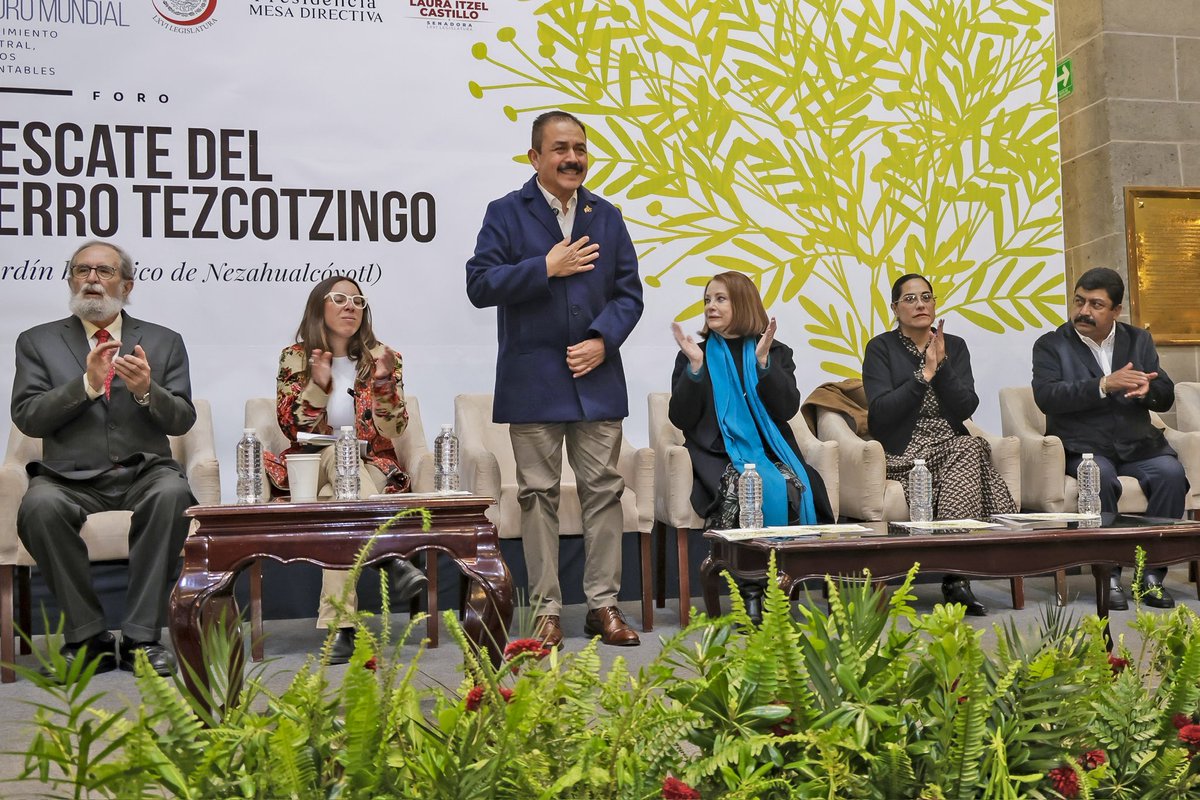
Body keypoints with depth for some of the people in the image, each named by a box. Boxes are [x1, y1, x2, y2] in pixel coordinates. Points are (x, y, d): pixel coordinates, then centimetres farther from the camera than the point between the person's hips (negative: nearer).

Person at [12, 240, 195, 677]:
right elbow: (26, 418, 1)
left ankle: (141, 636, -24)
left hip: (143, 473, 0)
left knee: (173, 493, -34)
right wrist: (86, 384, -13)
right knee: (39, 506, -33)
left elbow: (182, 420, 5)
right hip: (70, 477, 0)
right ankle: (88, 637, -17)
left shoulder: (164, 342, 14)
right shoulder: (37, 342, 13)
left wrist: (146, 391, -16)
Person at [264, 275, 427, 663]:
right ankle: (393, 559, -50)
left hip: (372, 468, 1)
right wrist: (318, 385, -17)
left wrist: (383, 381, -17)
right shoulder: (294, 358, 8)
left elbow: (391, 432, -2)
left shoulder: (382, 358, 8)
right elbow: (293, 428, -3)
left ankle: (338, 624, -45)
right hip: (312, 468, -1)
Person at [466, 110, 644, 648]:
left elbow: (629, 293, 10)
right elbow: (479, 284, -8)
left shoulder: (607, 217, 13)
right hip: (533, 380, -3)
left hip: (597, 376, 3)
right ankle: (547, 610, 11)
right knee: (538, 494, 2)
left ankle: (603, 604, 14)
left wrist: (604, 340, -6)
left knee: (603, 490, 5)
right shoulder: (506, 214, 2)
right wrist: (546, 269, -14)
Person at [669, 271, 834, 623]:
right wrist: (695, 365, -7)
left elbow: (787, 409, 1)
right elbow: (680, 418, 3)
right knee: (740, 491, -36)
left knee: (796, 490, -32)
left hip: (771, 452, 1)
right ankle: (750, 592, -28)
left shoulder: (776, 353, 17)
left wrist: (763, 361, -8)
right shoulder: (694, 354, 15)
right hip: (718, 457, -1)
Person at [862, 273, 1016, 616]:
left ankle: (955, 580, -30)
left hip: (953, 445, 4)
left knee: (971, 448, -32)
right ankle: (957, 579, -29)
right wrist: (924, 374, -14)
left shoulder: (954, 346, 14)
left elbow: (966, 408, 0)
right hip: (903, 453, -4)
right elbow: (880, 413, -11)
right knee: (968, 451, -32)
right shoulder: (881, 348, 3)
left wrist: (941, 365, -11)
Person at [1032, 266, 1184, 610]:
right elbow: (1046, 397, -12)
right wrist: (1103, 385, -23)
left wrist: (1147, 390, -13)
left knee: (1171, 472, -26)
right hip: (1084, 449, -3)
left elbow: (1165, 398, 12)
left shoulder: (1139, 340, 17)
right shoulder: (1050, 345, 5)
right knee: (1100, 476, -34)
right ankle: (1109, 576, -22)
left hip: (1137, 446, 3)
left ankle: (1153, 574, -16)